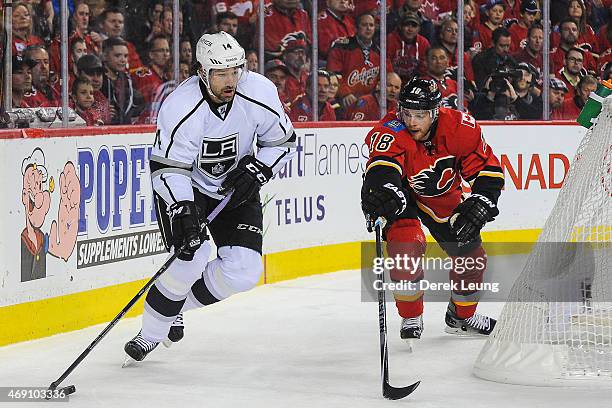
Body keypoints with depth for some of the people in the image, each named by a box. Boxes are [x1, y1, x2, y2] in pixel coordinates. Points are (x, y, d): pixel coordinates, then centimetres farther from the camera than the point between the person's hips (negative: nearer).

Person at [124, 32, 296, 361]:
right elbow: (166, 169, -27)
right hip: (184, 186, -4)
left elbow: (282, 142, -3)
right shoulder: (181, 108, -29)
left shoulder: (260, 93, -20)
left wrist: (256, 170, -18)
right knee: (192, 258, -24)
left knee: (244, 272, -8)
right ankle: (151, 333, -4)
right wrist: (182, 212, -39)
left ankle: (178, 304, 16)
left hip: (235, 186, 4)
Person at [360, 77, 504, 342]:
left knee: (471, 255, 5)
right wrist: (381, 193, -73)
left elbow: (489, 170, -16)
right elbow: (382, 169, -52)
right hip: (402, 193, -4)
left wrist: (478, 206, -27)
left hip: (442, 196, 4)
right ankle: (411, 318, -5)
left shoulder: (459, 127, -25)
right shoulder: (390, 133, -34)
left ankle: (462, 316, 31)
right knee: (407, 246, -26)